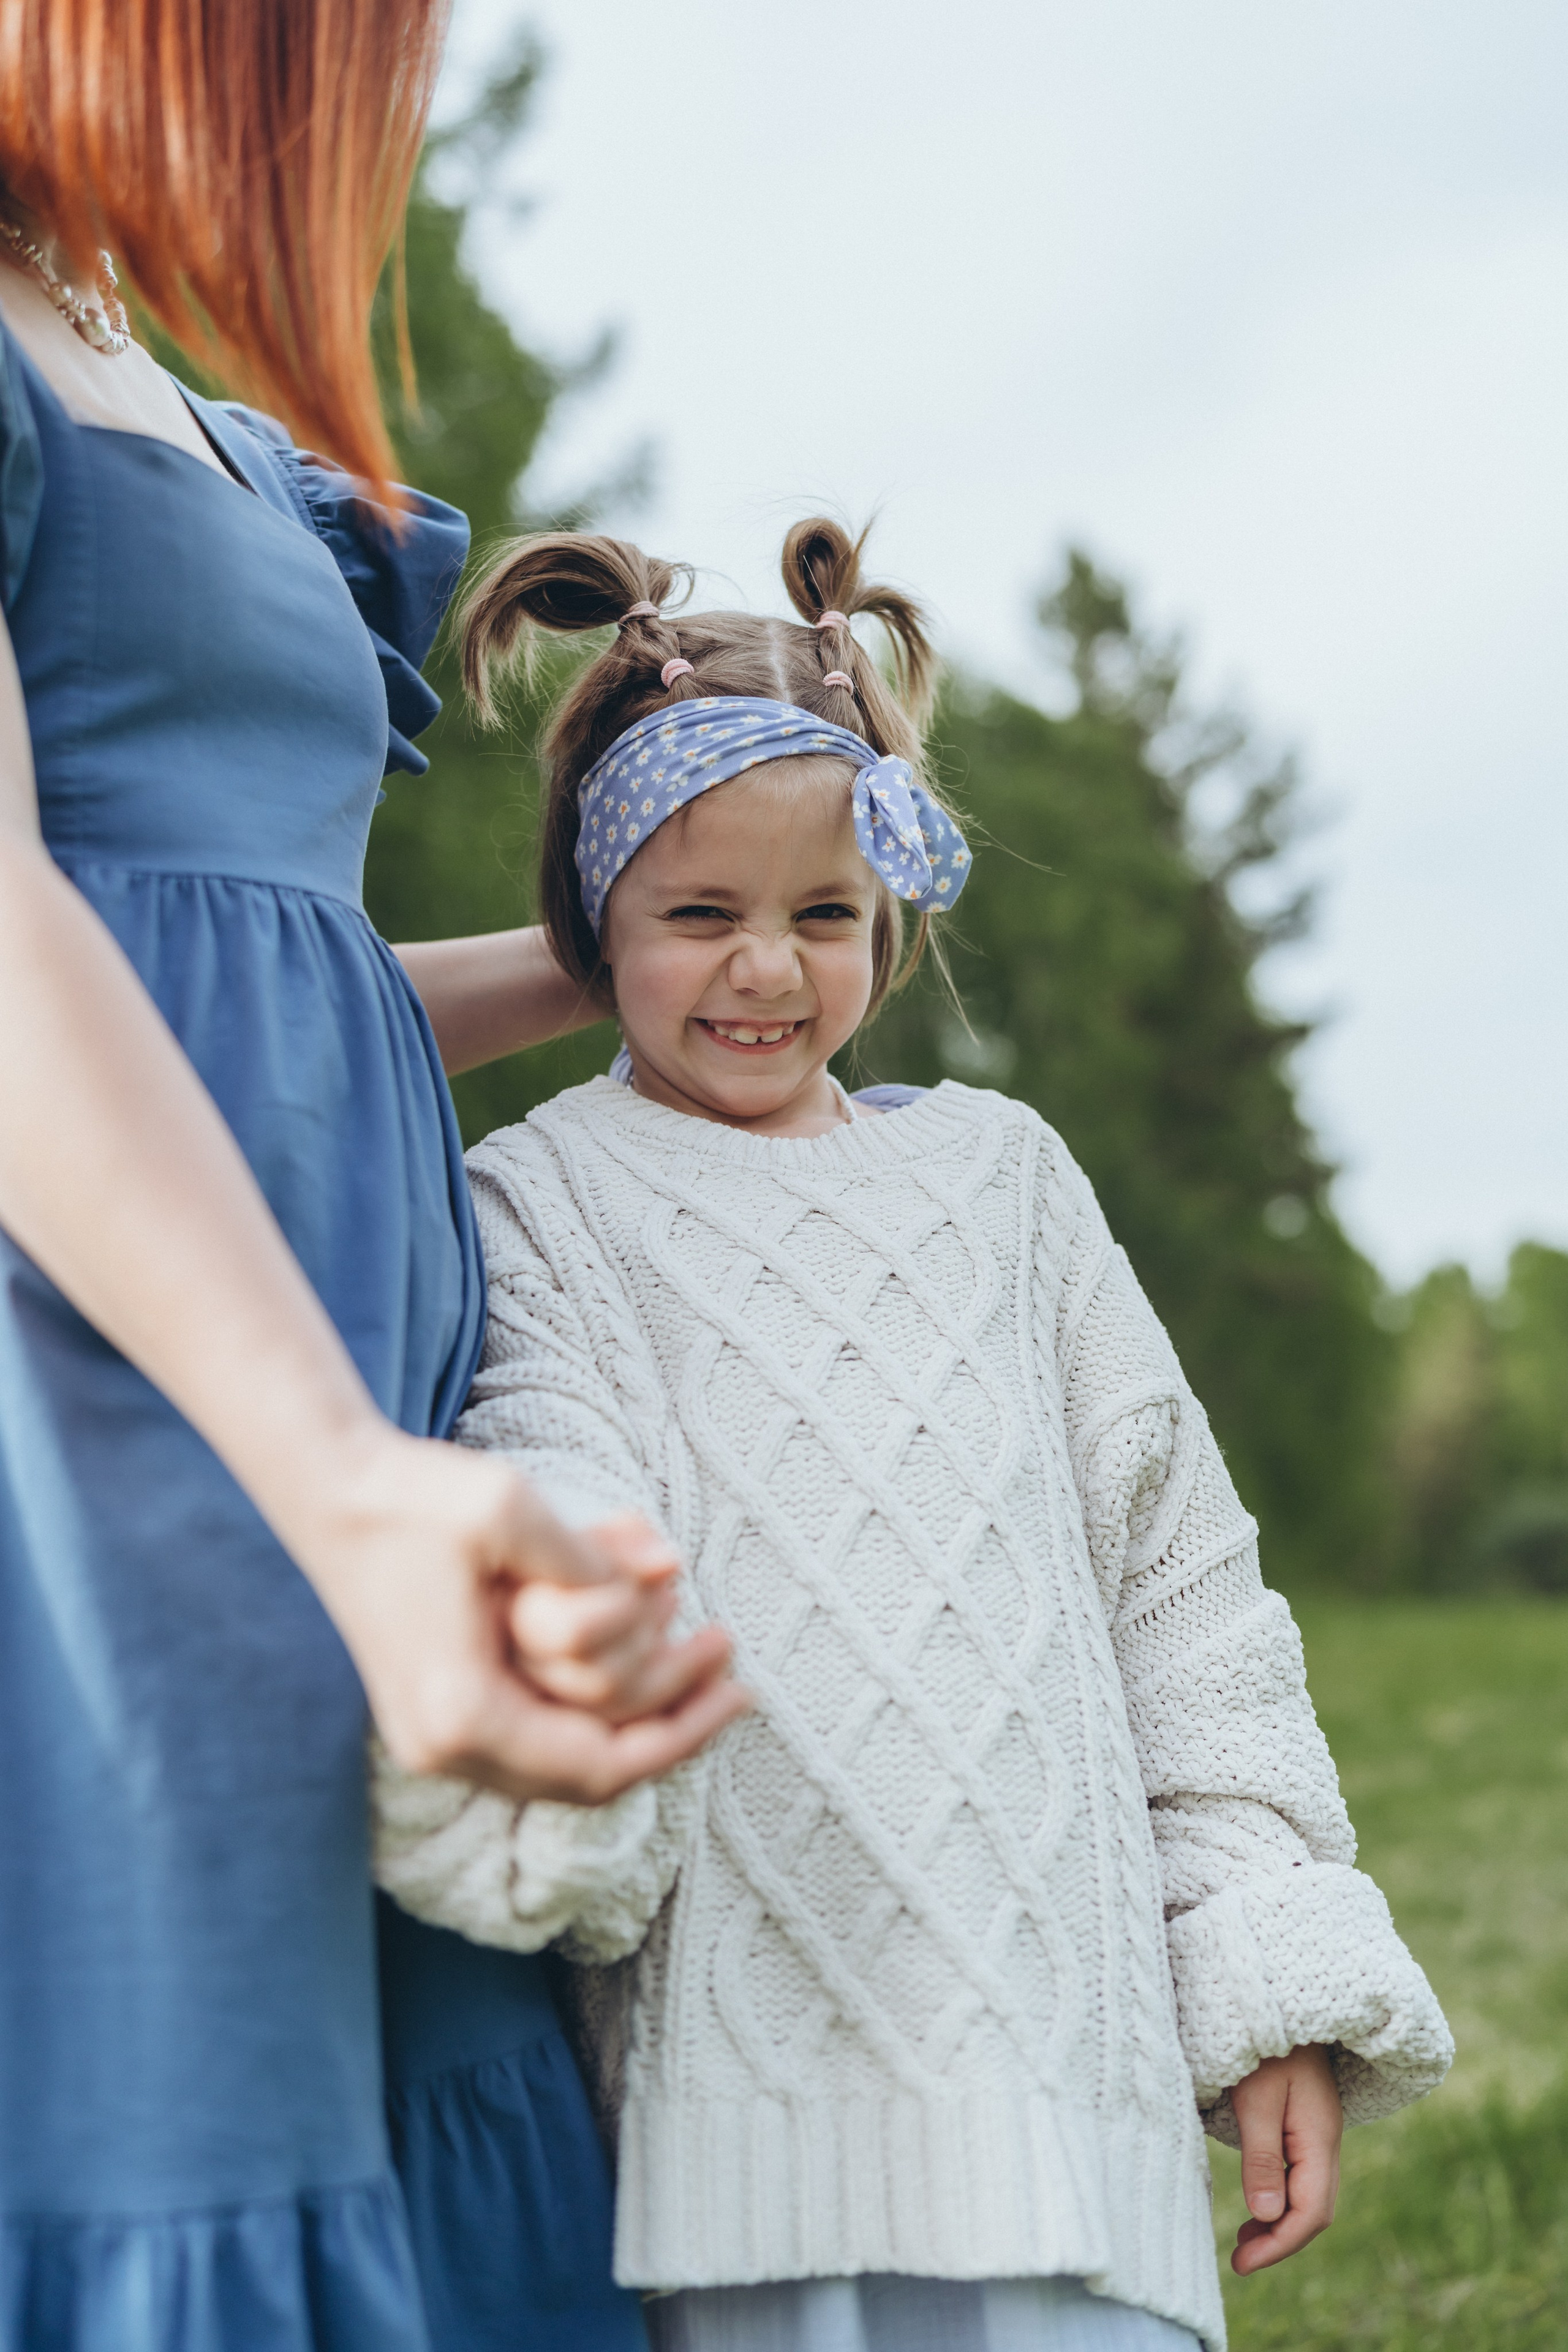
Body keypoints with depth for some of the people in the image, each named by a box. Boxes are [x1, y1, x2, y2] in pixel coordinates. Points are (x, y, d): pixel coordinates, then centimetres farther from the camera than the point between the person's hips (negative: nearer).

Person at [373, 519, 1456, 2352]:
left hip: (1058, 2027, 3)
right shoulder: (539, 1206, 7)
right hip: (750, 2050, -2)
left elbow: (1173, 1578, 15)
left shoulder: (998, 1173, 16)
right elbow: (564, 1533, -10)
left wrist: (1268, 1986, 9)